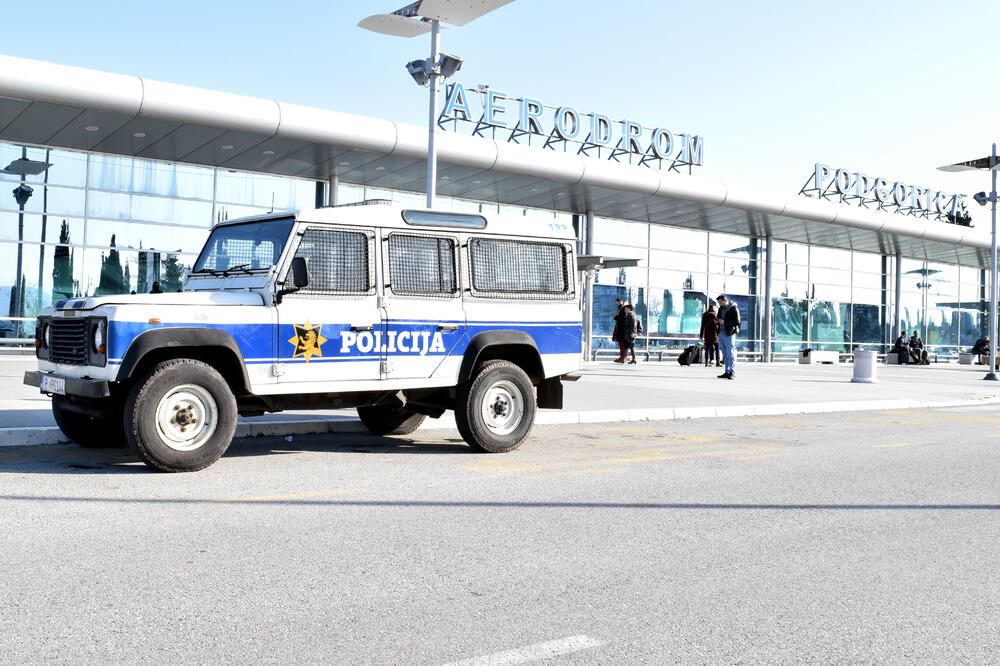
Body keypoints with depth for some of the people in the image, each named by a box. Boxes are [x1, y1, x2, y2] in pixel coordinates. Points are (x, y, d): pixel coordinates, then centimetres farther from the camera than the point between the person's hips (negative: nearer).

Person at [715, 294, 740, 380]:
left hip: (729, 334, -8)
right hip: (721, 333, 8)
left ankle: (732, 372, -6)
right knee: (725, 353, 9)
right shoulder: (721, 309, 14)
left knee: (730, 353, -8)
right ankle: (727, 372, 13)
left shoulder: (734, 309, -9)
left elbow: (737, 322, -14)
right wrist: (717, 320, 2)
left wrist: (724, 322, -19)